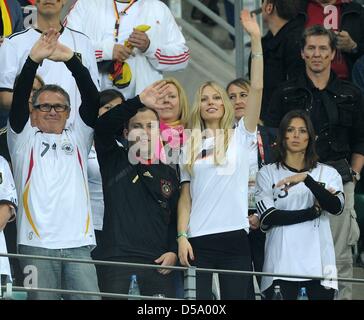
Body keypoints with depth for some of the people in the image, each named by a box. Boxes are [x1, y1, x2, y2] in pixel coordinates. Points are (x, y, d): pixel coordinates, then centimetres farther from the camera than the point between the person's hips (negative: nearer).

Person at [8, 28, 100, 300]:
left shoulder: (77, 137, 18)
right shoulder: (24, 139, 14)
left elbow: (92, 98, 6)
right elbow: (19, 98, -1)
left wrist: (71, 60, -9)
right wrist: (34, 60, -16)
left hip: (78, 243, 2)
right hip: (36, 245, -2)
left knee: (89, 298, -8)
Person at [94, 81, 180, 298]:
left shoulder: (169, 173, 19)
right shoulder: (114, 162, 10)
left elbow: (176, 219, 20)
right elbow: (103, 126, -9)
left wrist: (173, 251, 2)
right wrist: (139, 102, -19)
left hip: (159, 265, 3)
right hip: (117, 263, -3)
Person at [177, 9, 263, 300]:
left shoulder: (240, 137, 7)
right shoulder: (191, 146, 14)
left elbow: (257, 88, -4)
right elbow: (186, 197, 11)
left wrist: (256, 40, -8)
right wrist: (182, 237, -1)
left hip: (234, 236, -1)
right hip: (199, 240, 1)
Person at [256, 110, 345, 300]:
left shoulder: (328, 174, 9)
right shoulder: (267, 173, 6)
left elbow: (336, 207, -9)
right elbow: (268, 217, -5)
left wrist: (306, 178, -19)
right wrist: (313, 212, -5)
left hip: (318, 264, 1)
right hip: (281, 266, -1)